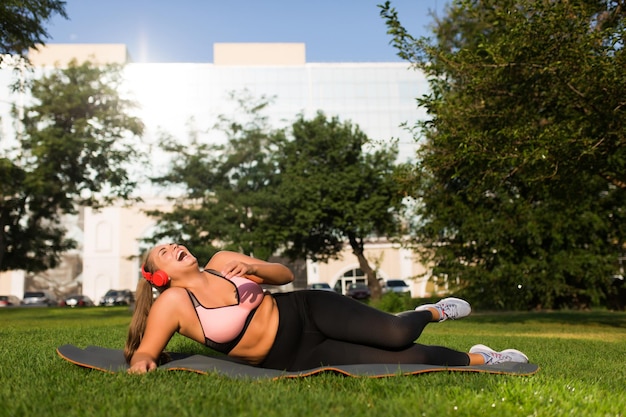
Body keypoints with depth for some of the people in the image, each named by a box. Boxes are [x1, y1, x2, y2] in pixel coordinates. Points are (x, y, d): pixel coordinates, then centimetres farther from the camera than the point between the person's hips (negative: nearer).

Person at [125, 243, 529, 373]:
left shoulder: (223, 261, 3)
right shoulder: (171, 303, -8)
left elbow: (287, 274, 8)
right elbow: (143, 353, -6)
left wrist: (254, 267, -13)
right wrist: (141, 362, -31)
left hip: (306, 310, 3)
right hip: (297, 359, -2)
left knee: (397, 335, -19)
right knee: (410, 358, -11)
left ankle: (432, 311, 19)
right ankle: (478, 359, 16)